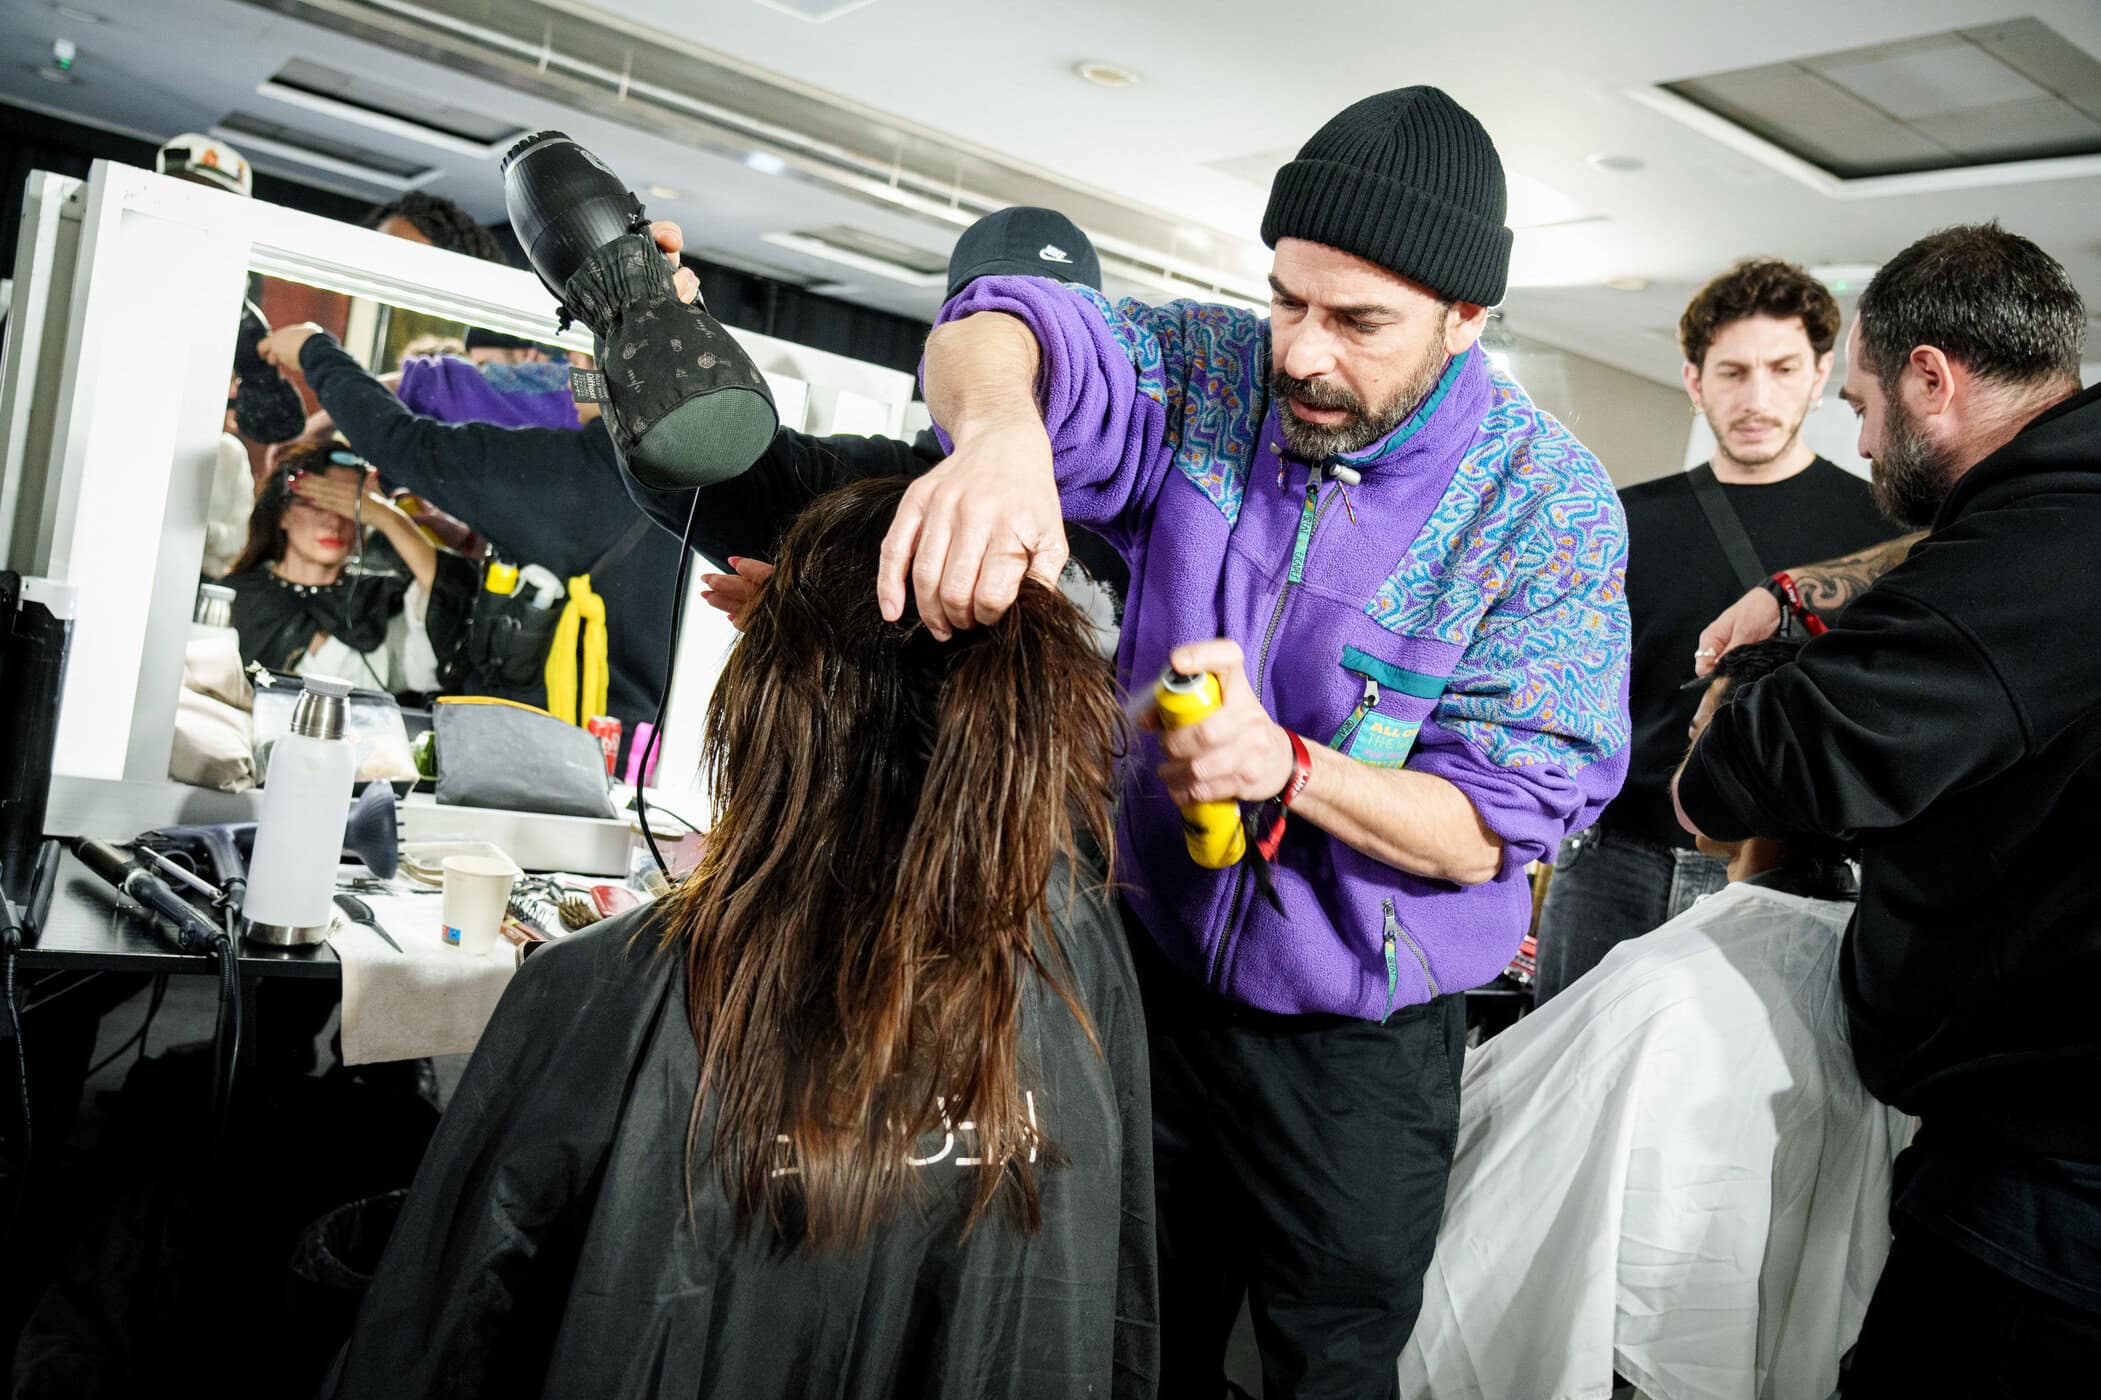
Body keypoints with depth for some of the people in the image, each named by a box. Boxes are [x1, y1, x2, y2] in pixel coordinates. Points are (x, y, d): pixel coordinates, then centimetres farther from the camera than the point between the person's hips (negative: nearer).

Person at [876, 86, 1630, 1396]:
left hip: (1359, 1053, -2)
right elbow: (1004, 326, -23)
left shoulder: (1551, 507, -16)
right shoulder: (1210, 372, -8)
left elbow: (1494, 825, -17)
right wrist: (999, 428, -46)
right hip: (1152, 967, 3)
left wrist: (1286, 768, -34)